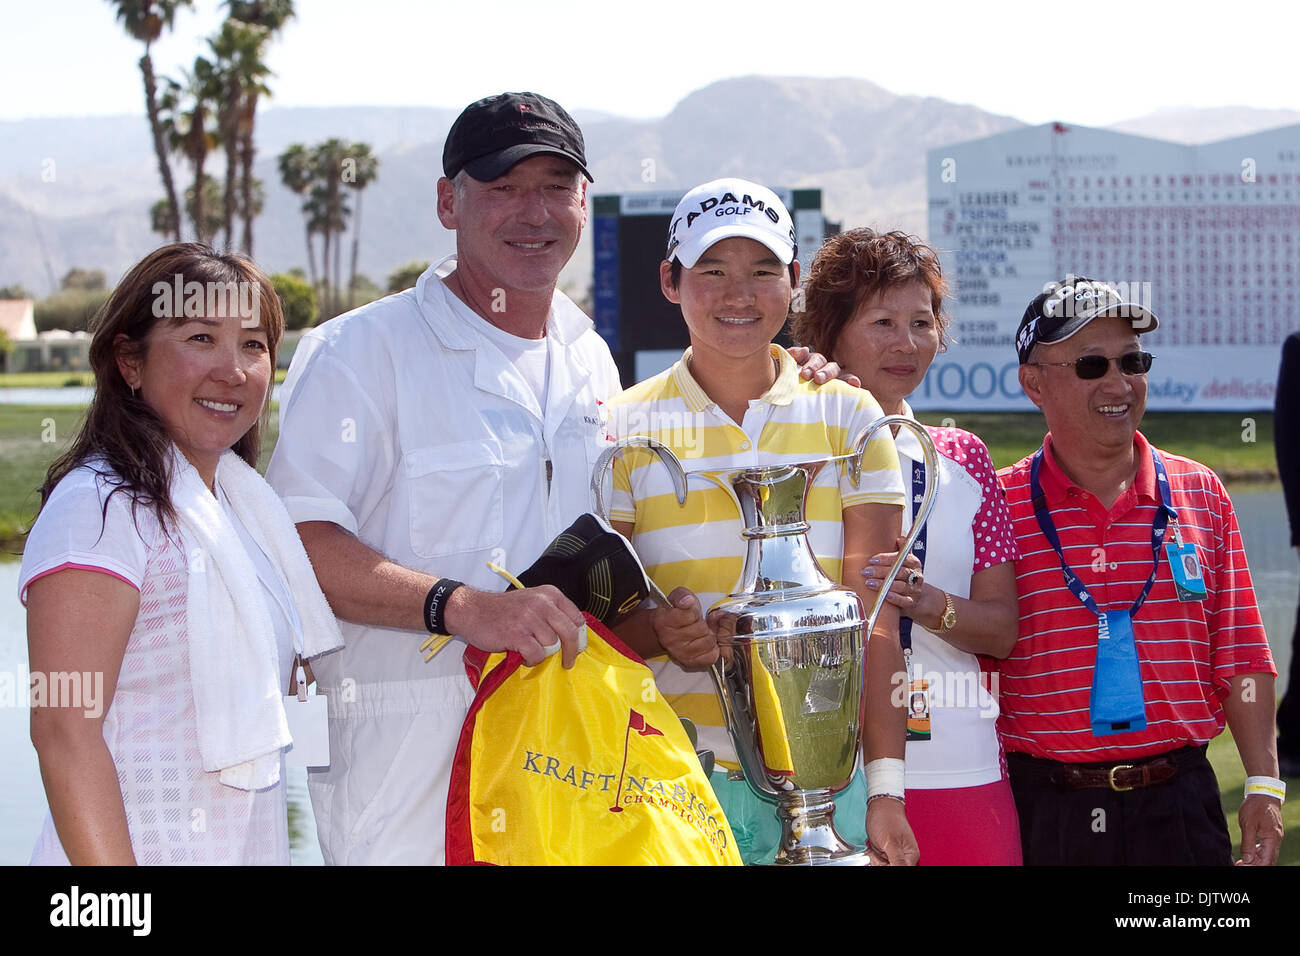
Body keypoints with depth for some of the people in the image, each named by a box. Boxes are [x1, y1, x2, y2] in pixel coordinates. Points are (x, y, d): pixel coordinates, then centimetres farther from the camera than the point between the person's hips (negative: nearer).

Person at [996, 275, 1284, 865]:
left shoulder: (1199, 494, 8)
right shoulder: (999, 505, 0)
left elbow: (1239, 656, 8)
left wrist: (1264, 783, 2)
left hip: (1179, 804, 2)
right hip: (1045, 809, -2)